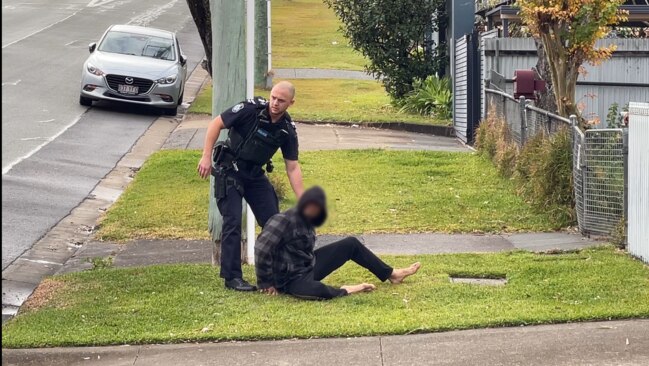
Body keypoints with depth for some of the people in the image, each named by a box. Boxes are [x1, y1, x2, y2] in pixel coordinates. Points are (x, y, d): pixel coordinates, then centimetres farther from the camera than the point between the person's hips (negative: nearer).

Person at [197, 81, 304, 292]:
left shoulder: (288, 130, -5)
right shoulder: (251, 109, -19)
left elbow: (292, 168, -1)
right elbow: (216, 124, -13)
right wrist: (206, 157, -17)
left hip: (255, 174, 5)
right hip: (229, 170, -5)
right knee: (233, 222, -12)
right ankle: (232, 277, -6)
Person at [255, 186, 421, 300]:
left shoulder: (307, 221, 6)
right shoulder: (284, 220, -22)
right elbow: (262, 249, -29)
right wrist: (266, 283, -24)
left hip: (310, 266, 9)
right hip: (293, 279, -9)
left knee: (351, 243, 16)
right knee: (318, 291, -44)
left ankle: (391, 274, 26)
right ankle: (344, 291, -12)